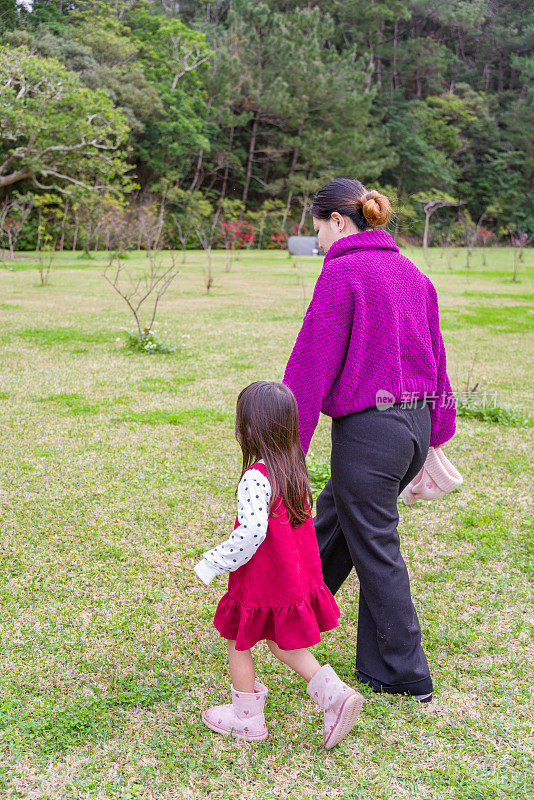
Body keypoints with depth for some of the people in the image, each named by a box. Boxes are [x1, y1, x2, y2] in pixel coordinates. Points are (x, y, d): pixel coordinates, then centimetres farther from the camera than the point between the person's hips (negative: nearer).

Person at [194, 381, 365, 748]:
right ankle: (336, 695, 14)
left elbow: (251, 533, -32)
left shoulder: (256, 477, -26)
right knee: (280, 642, 23)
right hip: (296, 577, 8)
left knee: (238, 644, 14)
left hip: (260, 584, -8)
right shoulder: (295, 468, 0)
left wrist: (212, 564, -19)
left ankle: (246, 718, 29)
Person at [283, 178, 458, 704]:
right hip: (415, 423, 9)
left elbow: (313, 362, -16)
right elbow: (435, 355, 15)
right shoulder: (412, 273, 10)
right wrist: (435, 435, 23)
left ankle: (406, 675, 19)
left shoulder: (343, 271, -14)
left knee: (376, 551, 6)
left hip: (366, 429, -9)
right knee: (333, 519, 25)